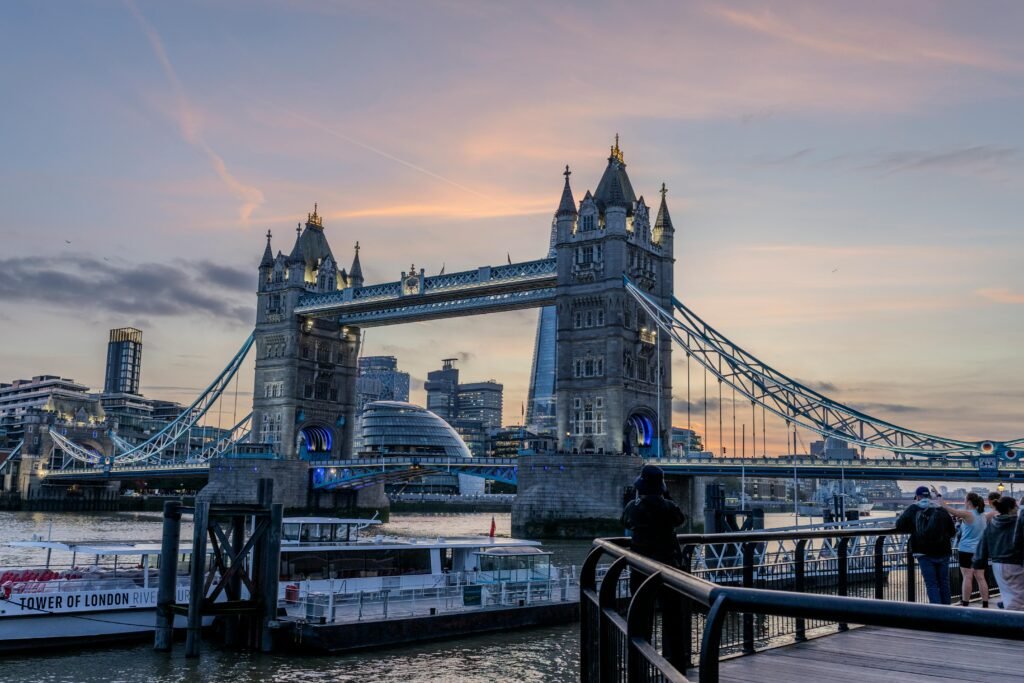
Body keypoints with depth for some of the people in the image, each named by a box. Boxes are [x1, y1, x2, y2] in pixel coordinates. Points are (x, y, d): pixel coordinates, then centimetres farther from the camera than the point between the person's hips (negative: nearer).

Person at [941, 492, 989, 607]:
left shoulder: (967, 514, -12)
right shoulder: (983, 516, 9)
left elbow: (948, 509, -12)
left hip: (966, 550, -6)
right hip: (980, 551, 6)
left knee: (967, 577, -5)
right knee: (980, 577, 7)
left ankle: (965, 604, -4)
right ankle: (985, 605, 7)